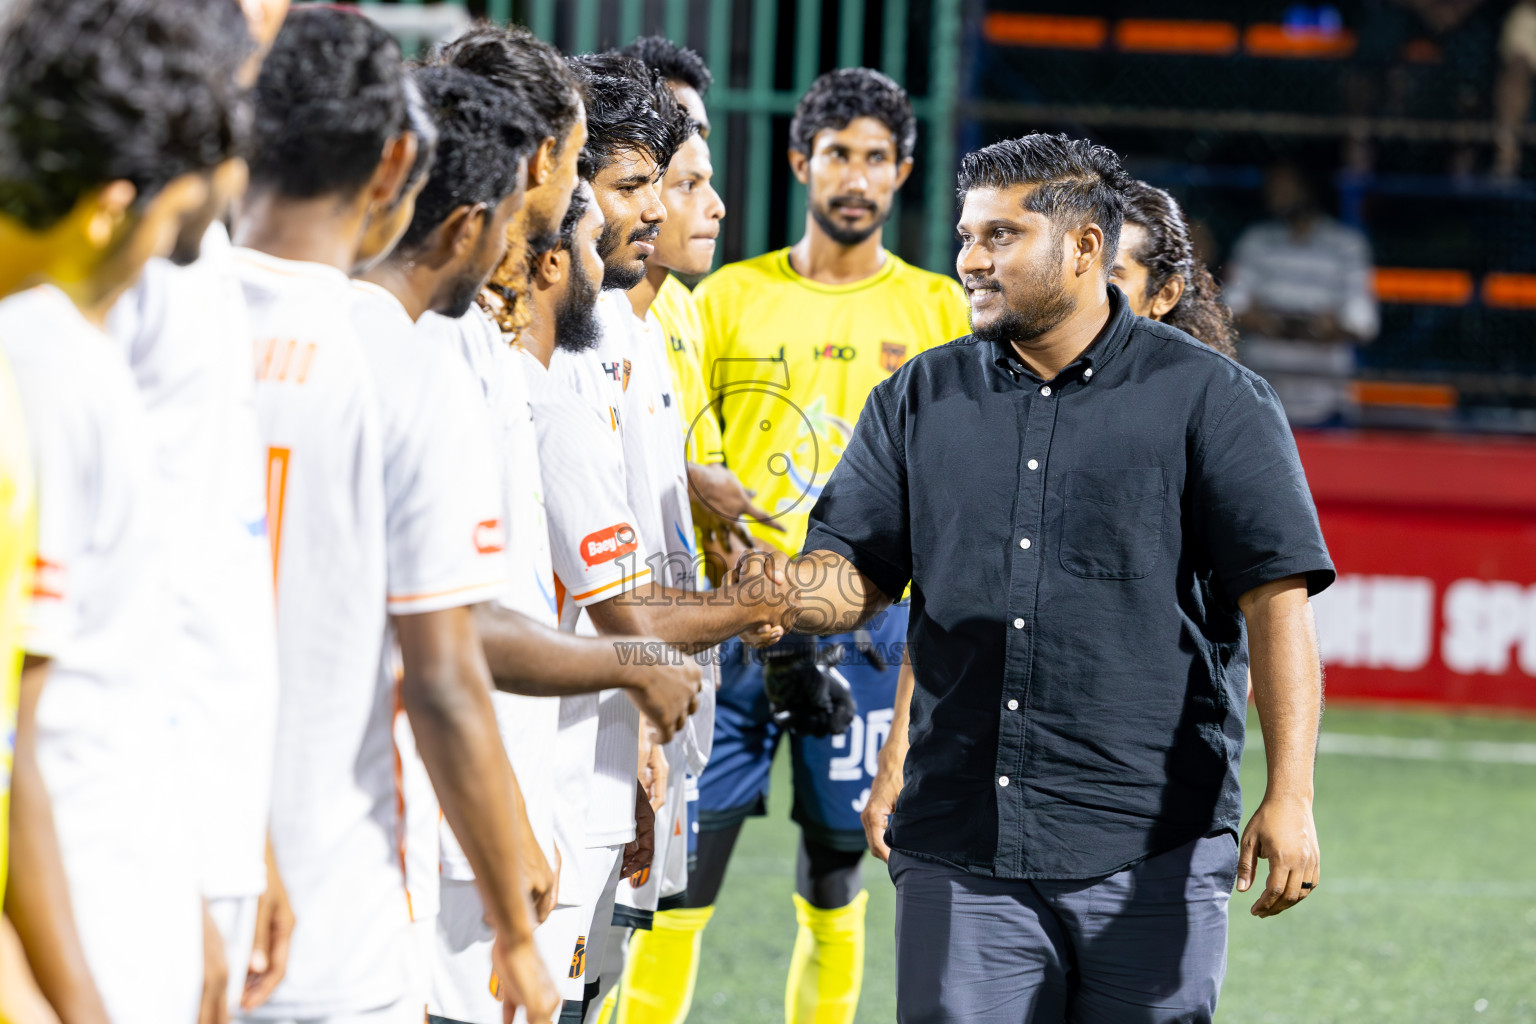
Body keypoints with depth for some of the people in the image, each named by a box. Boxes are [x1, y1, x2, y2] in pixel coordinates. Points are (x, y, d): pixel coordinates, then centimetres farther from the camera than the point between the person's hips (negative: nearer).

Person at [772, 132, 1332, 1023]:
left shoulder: (1209, 399, 0)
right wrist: (787, 594, -13)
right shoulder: (922, 398, 12)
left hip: (1150, 857, -3)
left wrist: (1290, 797, -15)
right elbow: (856, 573, 12)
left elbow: (1278, 594, -6)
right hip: (959, 848, 3)